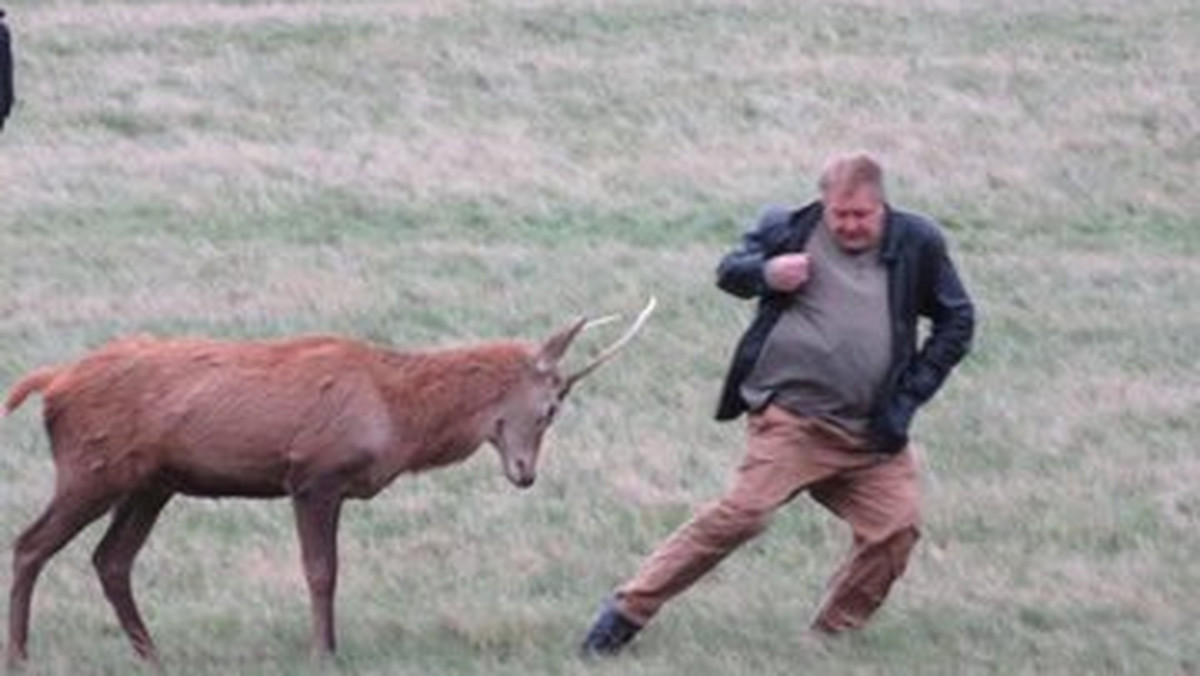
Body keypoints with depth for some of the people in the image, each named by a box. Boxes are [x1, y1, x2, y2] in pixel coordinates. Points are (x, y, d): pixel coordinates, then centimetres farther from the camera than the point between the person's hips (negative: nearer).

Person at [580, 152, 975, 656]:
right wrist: (764, 273, -13)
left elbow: (956, 322, 10)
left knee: (897, 528, -8)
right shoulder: (790, 231, -1)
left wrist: (909, 397, 2)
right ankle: (629, 610, -8)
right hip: (790, 420, -3)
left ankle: (834, 633, 10)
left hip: (871, 433, 3)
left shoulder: (916, 245, 3)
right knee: (742, 514, -16)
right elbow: (728, 272, 12)